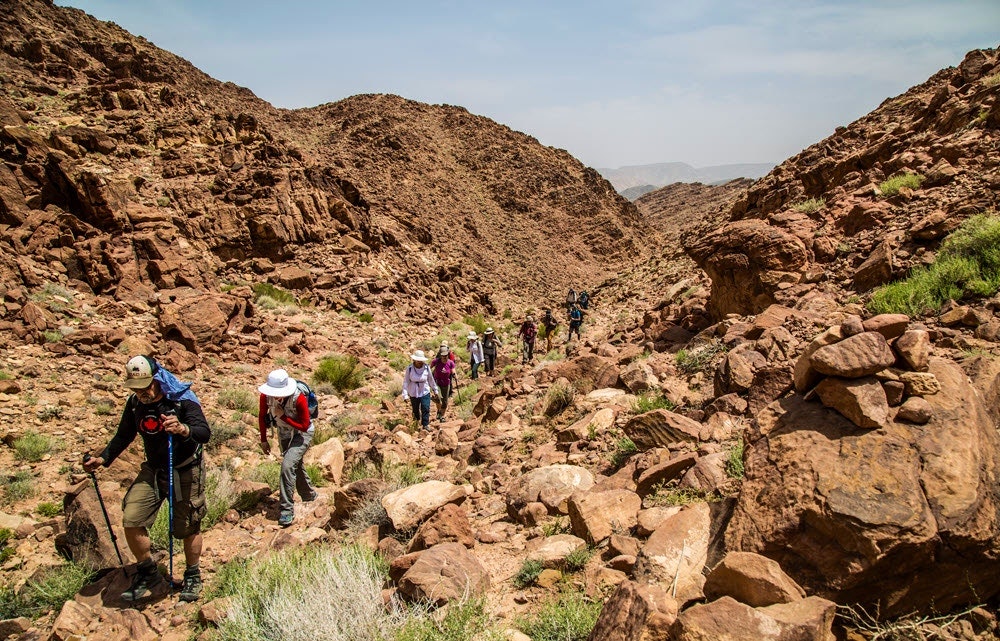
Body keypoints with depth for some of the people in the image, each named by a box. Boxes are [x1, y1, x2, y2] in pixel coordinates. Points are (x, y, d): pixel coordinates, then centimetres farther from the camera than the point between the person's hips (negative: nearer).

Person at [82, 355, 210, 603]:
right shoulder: (134, 403, -4)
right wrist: (103, 459, 0)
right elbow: (124, 436, 12)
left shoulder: (182, 400, -21)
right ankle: (149, 575, 15)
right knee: (131, 520, -6)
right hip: (152, 471, 5)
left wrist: (183, 429, -50)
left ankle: (192, 577, 28)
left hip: (185, 472, -5)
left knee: (188, 527, 4)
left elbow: (205, 433, -31)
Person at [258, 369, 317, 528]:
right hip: (283, 433, 6)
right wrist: (263, 439, 2)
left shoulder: (299, 398, -35)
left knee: (288, 465, -23)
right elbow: (262, 415, -3)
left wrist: (283, 416, -32)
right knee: (295, 465, 22)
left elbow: (304, 426, -26)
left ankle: (287, 510, -16)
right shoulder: (266, 395, -23)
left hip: (302, 433, -6)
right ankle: (309, 495, 48)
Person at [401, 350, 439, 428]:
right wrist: (405, 395, -18)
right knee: (415, 409, 16)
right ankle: (416, 420, 44)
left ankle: (425, 425, 3)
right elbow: (406, 382, -13)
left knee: (426, 409, -8)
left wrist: (435, 390, 12)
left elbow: (431, 380, 3)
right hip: (413, 393, 0)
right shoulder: (409, 368, -15)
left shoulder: (426, 368, -10)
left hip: (425, 392, 0)